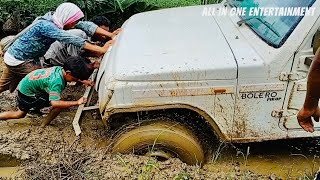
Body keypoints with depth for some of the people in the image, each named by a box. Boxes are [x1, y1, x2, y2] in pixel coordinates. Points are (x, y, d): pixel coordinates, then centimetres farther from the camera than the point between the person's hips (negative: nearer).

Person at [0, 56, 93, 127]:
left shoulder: (60, 69, -13)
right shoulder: (57, 82, -38)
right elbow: (54, 103, -46)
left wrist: (84, 81, 2)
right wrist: (76, 102, -45)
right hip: (27, 92, -9)